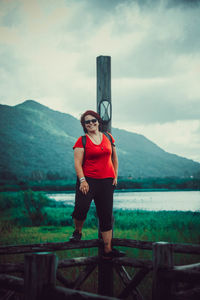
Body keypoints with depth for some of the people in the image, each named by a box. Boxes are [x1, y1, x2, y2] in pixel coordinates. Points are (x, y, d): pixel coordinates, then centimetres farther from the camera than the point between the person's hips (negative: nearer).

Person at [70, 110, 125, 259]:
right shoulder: (82, 141, 1)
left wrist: (115, 176, 13)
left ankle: (108, 250, 9)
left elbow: (114, 158, 21)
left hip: (107, 181, 3)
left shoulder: (108, 137, 12)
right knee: (81, 207, -24)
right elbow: (77, 163, -5)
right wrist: (82, 180, -16)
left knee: (106, 215, 4)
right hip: (88, 180, -3)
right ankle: (78, 231, 8)